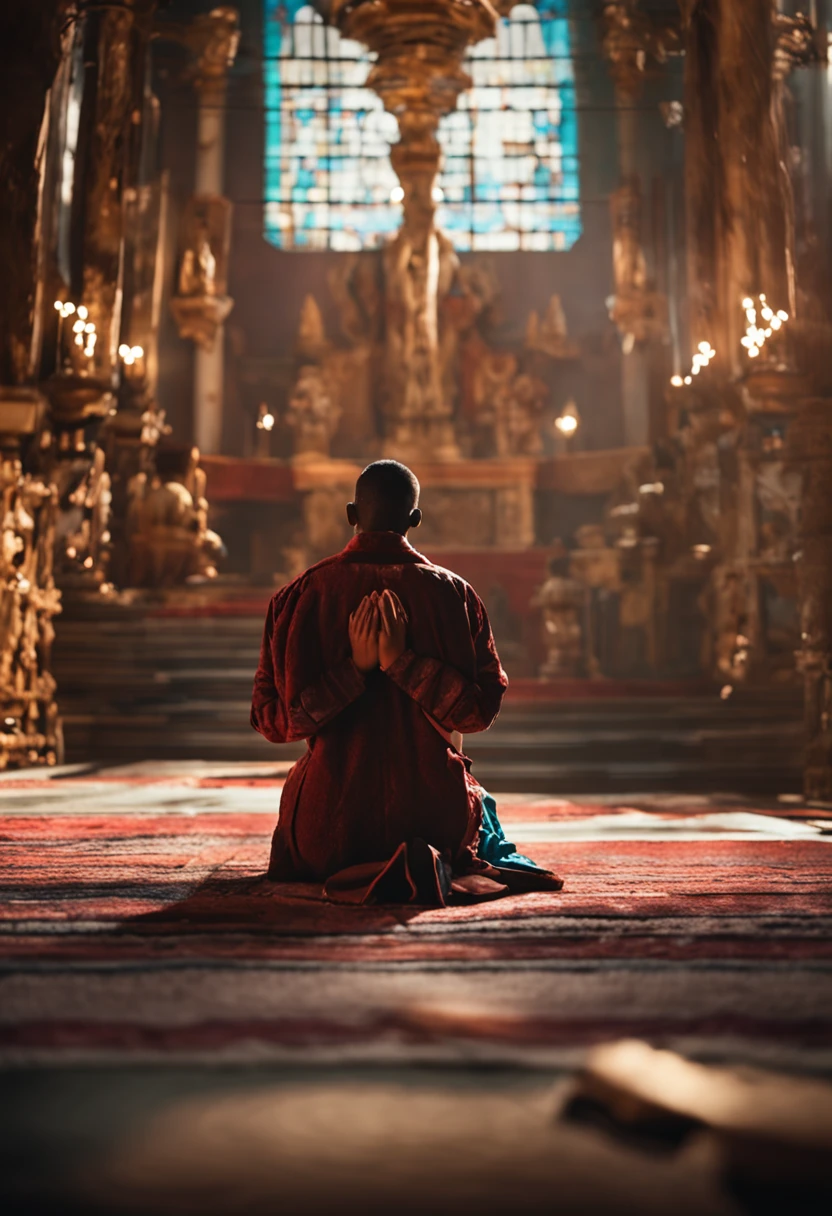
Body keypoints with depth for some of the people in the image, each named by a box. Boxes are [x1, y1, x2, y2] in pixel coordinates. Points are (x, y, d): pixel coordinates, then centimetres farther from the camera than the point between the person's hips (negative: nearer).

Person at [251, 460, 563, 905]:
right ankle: (440, 865, -1)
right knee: (486, 825, 38)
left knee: (290, 862, 36)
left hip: (333, 818, 0)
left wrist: (353, 668, -10)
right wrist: (403, 663, -12)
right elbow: (480, 710, -7)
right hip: (436, 812, 1)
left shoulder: (301, 594, -3)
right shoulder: (454, 592, -2)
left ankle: (355, 875, -2)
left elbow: (271, 720, -5)